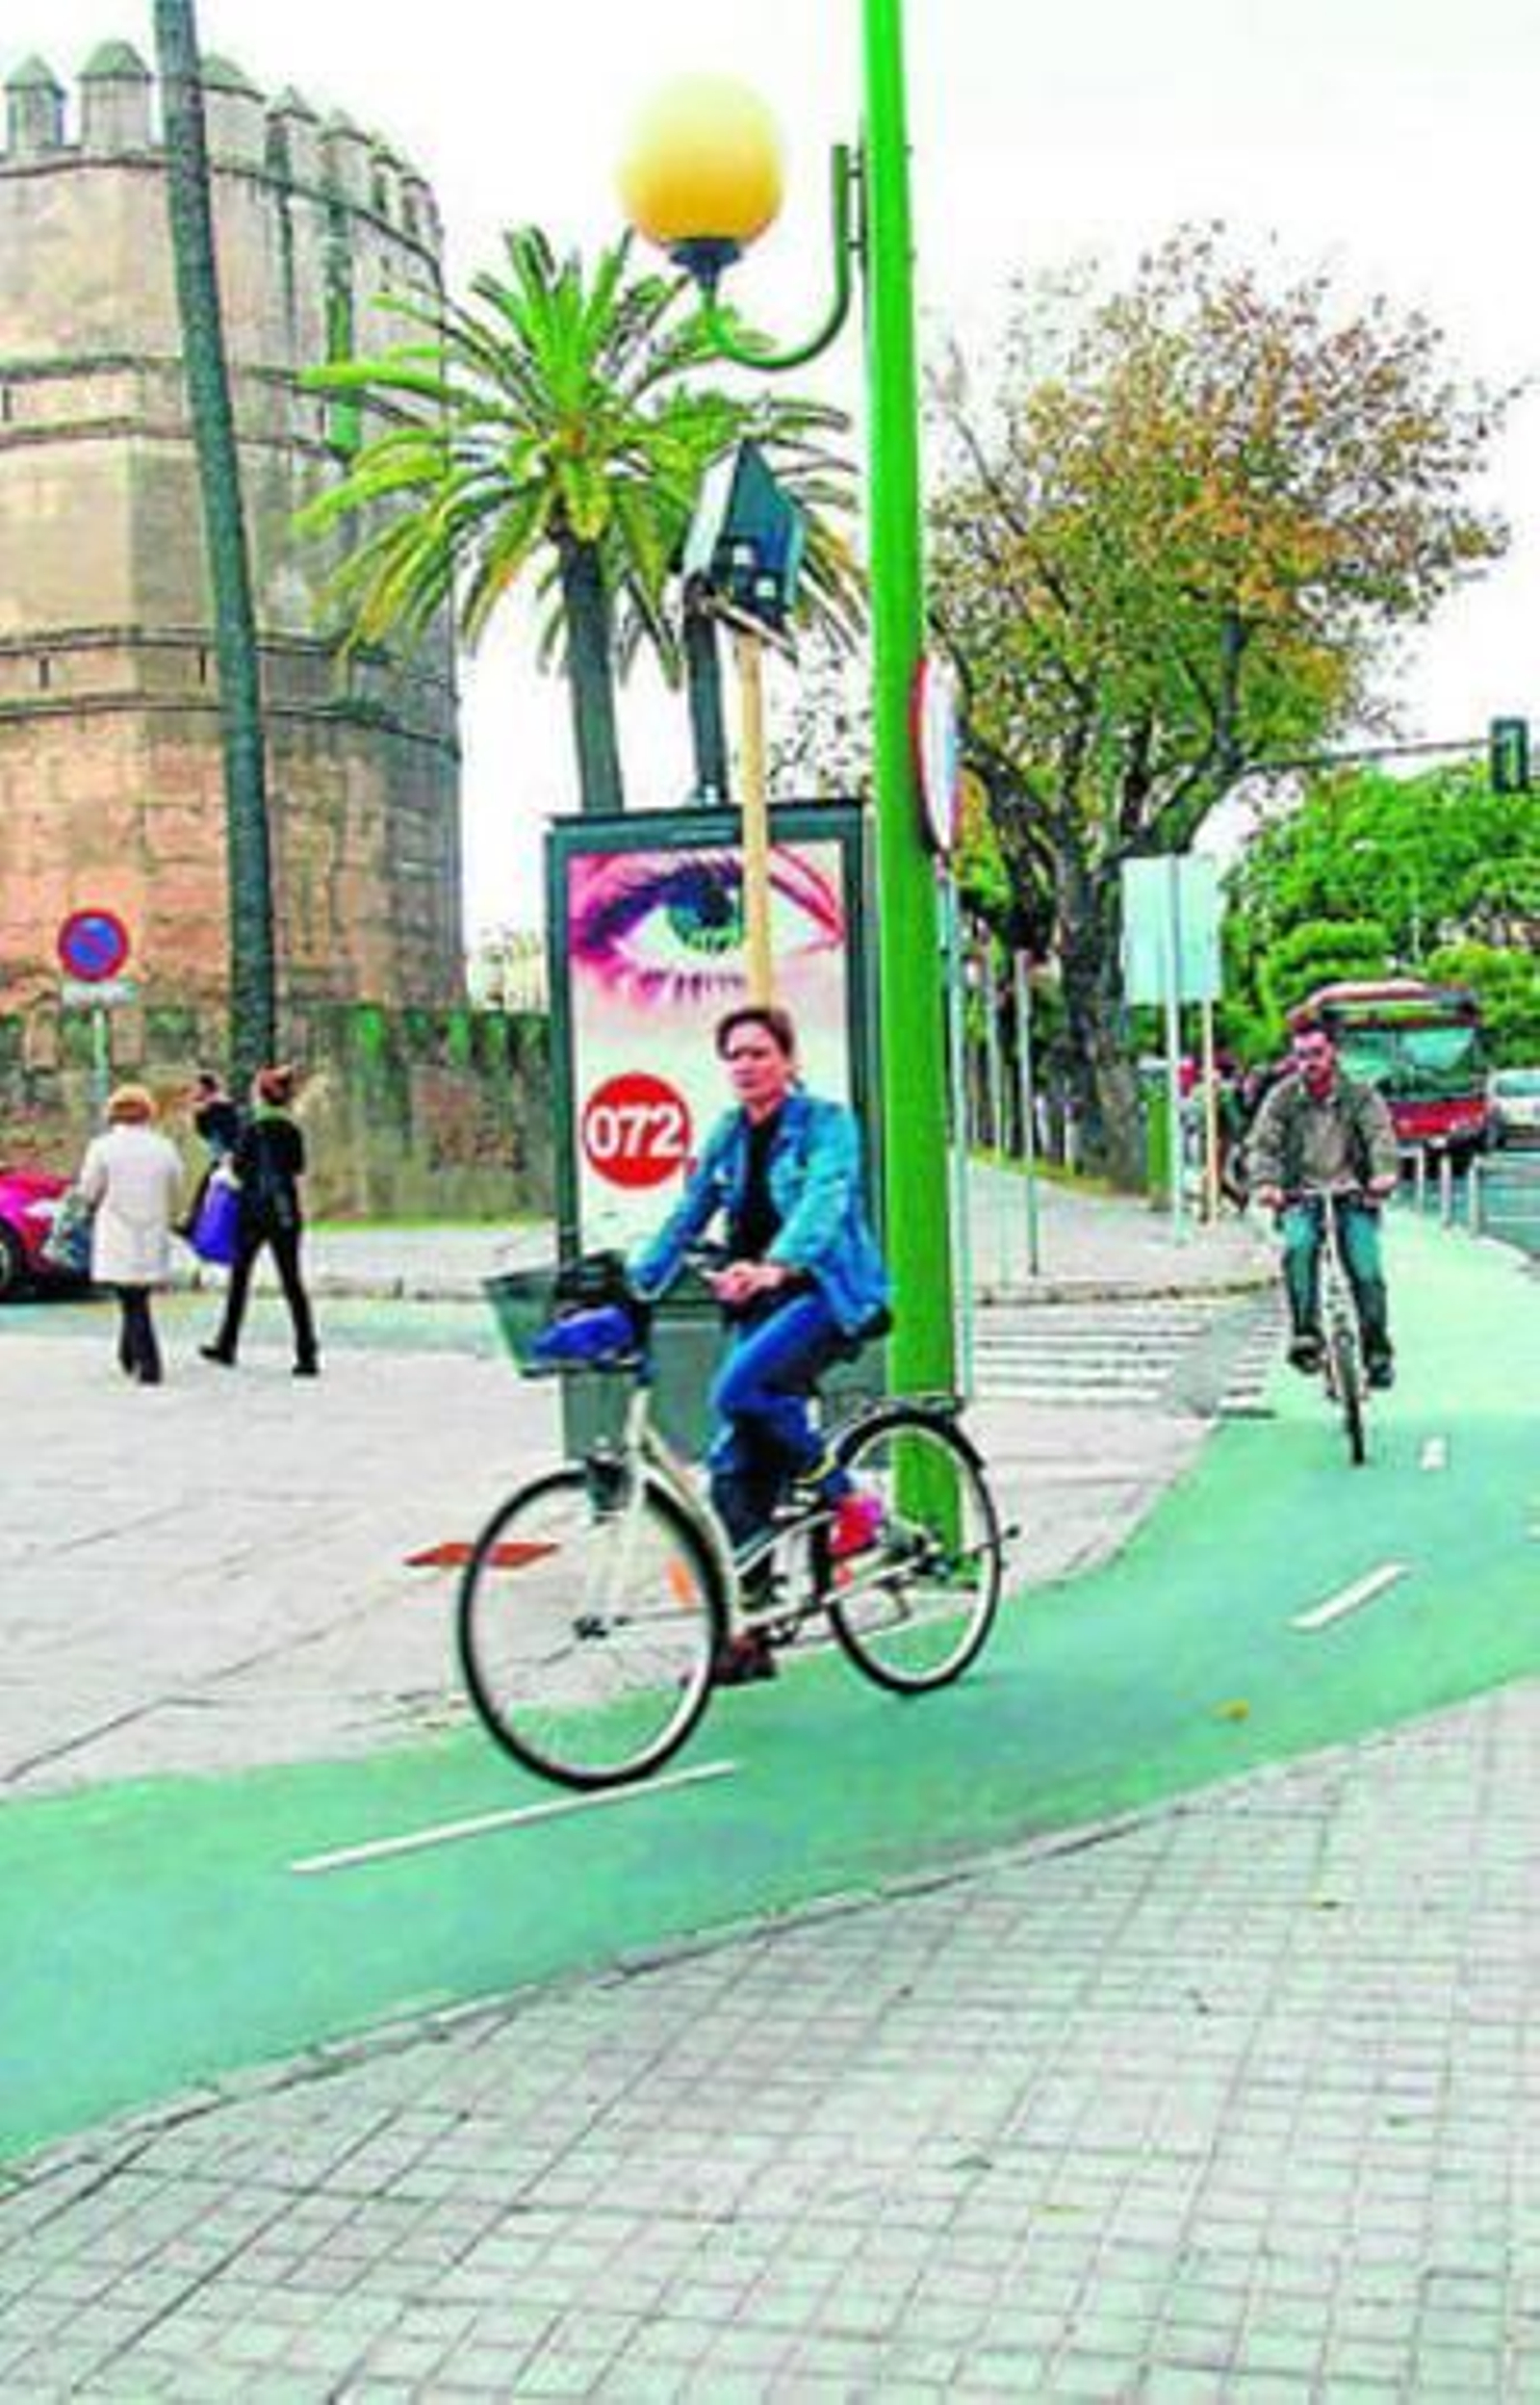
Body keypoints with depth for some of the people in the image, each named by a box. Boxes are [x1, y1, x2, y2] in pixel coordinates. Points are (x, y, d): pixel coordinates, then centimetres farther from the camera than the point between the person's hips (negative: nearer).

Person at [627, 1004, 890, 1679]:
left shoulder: (827, 1122, -6)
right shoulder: (726, 1136, 12)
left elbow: (822, 1200, -23)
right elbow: (685, 1218, 10)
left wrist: (775, 1265, -41)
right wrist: (634, 1282, -5)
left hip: (827, 1294, -6)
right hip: (759, 1306, 6)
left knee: (741, 1388, -30)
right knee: (736, 1465, 0)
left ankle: (846, 1500, -11)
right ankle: (744, 1632, 6)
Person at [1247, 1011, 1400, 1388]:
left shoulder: (1360, 1095, 0)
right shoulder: (1283, 1097, 2)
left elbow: (1381, 1136, -14)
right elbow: (1261, 1145, -7)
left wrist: (1385, 1173, -36)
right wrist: (1265, 1182, -28)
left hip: (1353, 1199, 0)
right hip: (1301, 1200, 0)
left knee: (1366, 1273, -15)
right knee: (1298, 1247, -30)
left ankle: (1378, 1354, 1)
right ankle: (1306, 1334, -24)